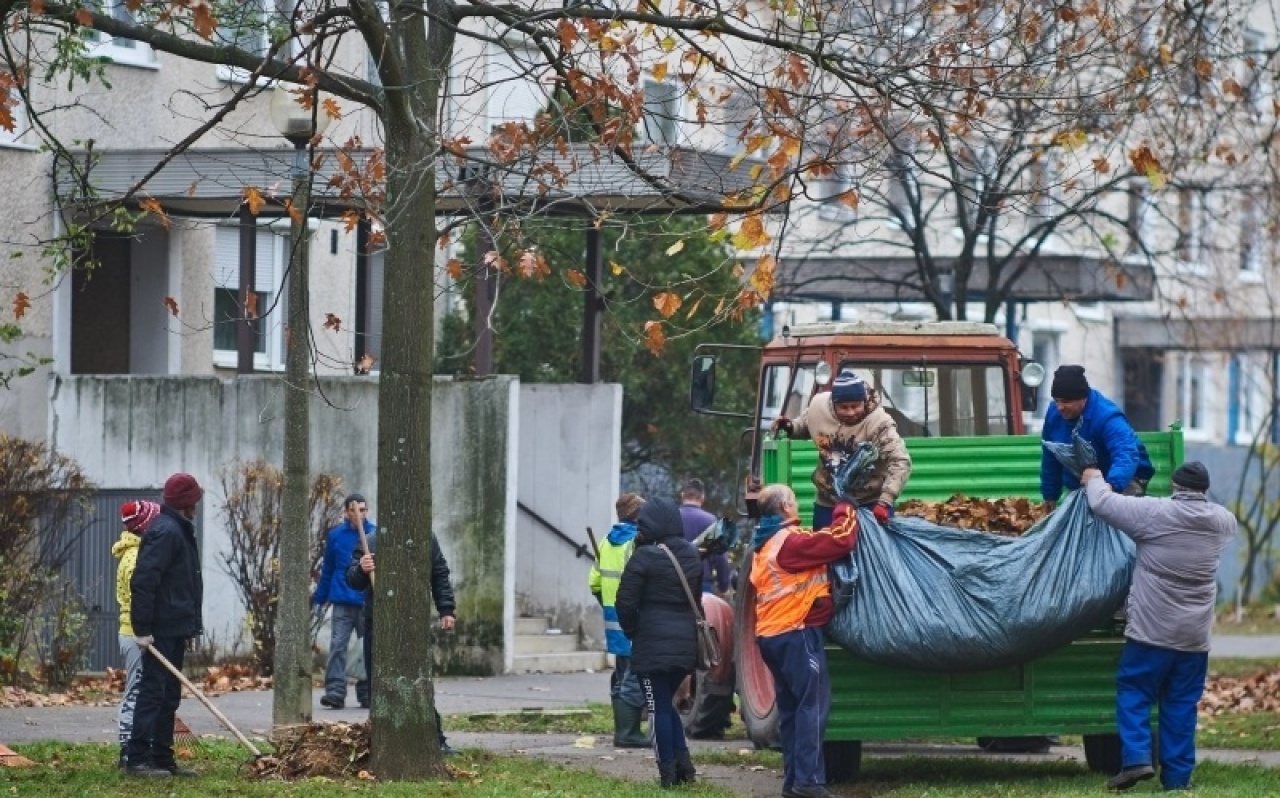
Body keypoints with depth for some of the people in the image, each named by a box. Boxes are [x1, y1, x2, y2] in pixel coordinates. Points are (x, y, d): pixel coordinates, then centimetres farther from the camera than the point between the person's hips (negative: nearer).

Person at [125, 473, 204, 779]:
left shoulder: (177, 530, 18)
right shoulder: (166, 531, -15)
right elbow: (143, 581, -22)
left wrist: (192, 621, 18)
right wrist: (143, 627, -24)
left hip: (174, 628, 10)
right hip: (164, 628, -10)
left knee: (168, 695, 12)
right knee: (153, 691, -9)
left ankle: (162, 759, 15)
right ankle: (137, 759, -9)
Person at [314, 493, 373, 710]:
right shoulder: (336, 536, 4)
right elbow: (327, 570, 12)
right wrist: (320, 599, 14)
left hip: (368, 602, 0)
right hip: (342, 602, 0)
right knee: (337, 645, -11)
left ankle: (366, 694, 16)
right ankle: (335, 692, -16)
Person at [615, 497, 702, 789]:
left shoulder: (645, 557, -12)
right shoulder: (692, 556, 10)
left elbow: (626, 601, -11)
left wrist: (632, 631, 4)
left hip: (653, 644, -6)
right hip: (687, 641, 6)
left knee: (659, 707, 1)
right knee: (667, 703, 19)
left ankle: (668, 773, -1)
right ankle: (683, 762, 8)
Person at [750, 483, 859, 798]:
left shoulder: (764, 545, 16)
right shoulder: (791, 540, -13)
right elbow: (841, 539, -14)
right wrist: (845, 510, 3)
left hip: (772, 633, 9)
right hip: (797, 633, -9)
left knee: (791, 707, 12)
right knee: (813, 704, -9)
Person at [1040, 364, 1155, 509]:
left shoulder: (1107, 417, -31)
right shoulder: (1054, 413, -10)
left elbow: (1126, 455, -47)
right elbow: (1050, 458, 5)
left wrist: (1112, 486, -66)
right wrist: (1049, 496, 11)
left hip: (1123, 480, -7)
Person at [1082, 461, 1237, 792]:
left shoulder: (1155, 513, -12)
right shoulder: (1222, 521, 3)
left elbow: (1102, 502, -9)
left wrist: (1094, 479, 13)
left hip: (1151, 629, -4)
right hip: (1195, 636, 4)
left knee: (1133, 693, 5)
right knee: (1181, 704, 9)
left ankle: (1136, 757, -10)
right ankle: (1177, 775, 8)